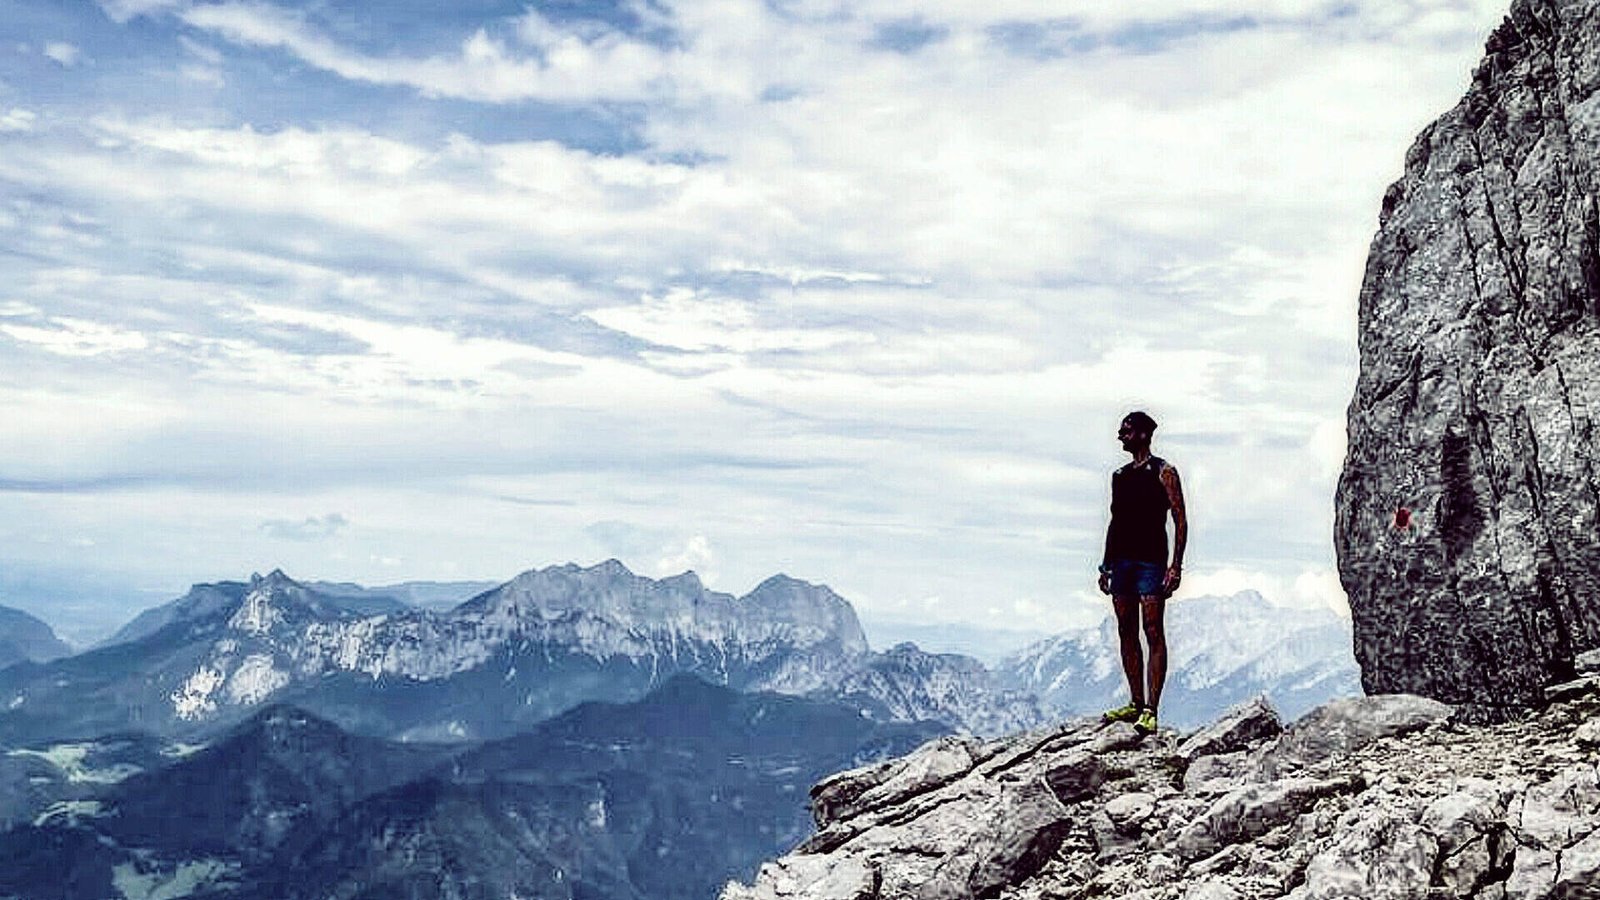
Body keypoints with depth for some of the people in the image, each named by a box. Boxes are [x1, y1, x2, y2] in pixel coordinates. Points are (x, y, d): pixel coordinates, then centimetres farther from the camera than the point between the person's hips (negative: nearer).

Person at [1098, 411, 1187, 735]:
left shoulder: (1163, 472, -2)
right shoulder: (1119, 476, 17)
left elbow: (1180, 520, -6)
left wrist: (1176, 565, -14)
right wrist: (1106, 565, 16)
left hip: (1151, 561, -7)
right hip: (1121, 561, 7)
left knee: (1153, 634, -8)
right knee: (1127, 635, 8)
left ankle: (1150, 710, -10)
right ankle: (1136, 704, 15)